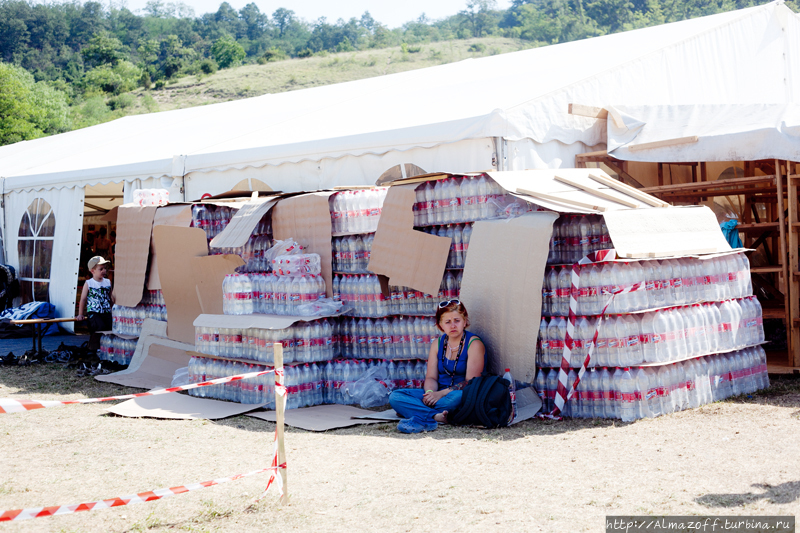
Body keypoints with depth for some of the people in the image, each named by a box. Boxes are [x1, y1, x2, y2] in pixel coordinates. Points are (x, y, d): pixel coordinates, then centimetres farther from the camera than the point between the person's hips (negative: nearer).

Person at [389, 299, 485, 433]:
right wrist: (430, 392, -16)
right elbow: (431, 377, 8)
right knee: (395, 396, -14)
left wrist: (442, 393, -22)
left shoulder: (474, 344, -4)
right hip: (437, 394, 6)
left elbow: (471, 381, -13)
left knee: (457, 397, -43)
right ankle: (437, 416, -34)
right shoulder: (438, 344, 13)